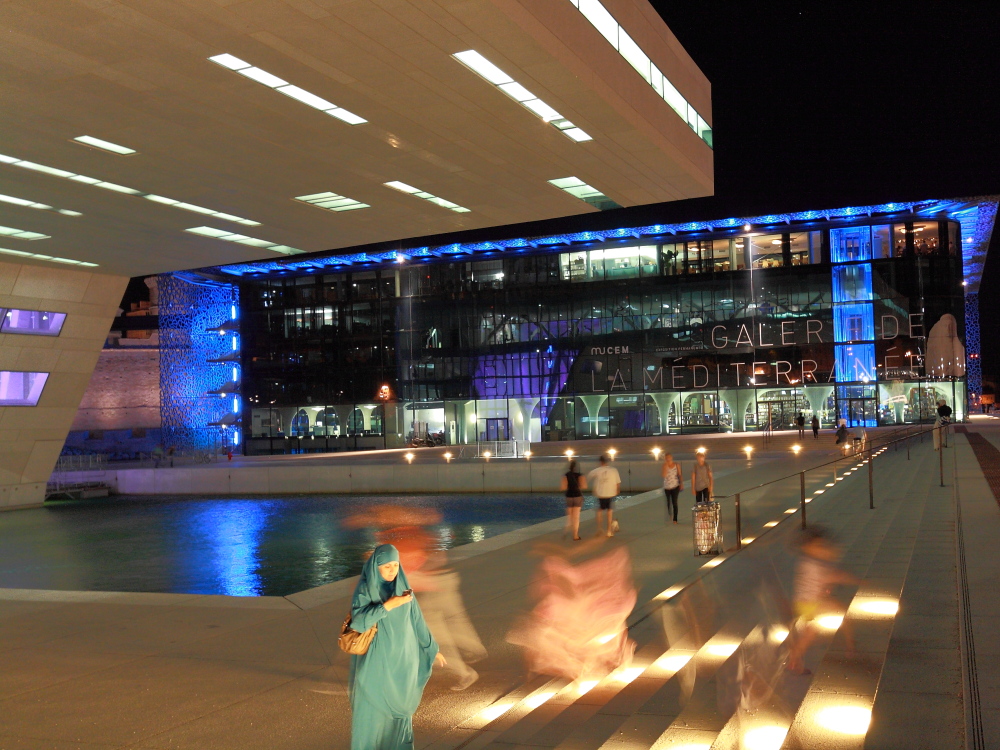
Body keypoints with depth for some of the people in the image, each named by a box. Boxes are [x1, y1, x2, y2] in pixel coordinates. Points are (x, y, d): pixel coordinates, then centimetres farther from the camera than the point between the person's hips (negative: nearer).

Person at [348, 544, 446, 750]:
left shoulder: (403, 586, 0)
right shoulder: (365, 589, -13)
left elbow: (416, 620, 7)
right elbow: (358, 622, -26)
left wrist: (432, 649, 9)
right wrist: (387, 605, -31)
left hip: (400, 657, 4)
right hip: (375, 659, -4)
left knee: (399, 706, 13)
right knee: (371, 708, 3)